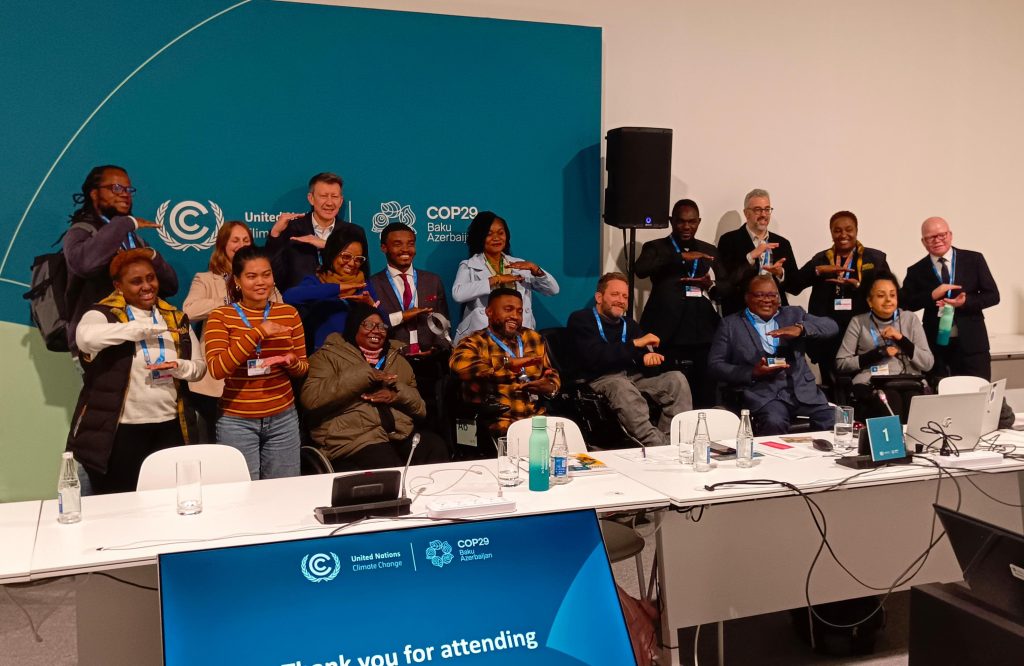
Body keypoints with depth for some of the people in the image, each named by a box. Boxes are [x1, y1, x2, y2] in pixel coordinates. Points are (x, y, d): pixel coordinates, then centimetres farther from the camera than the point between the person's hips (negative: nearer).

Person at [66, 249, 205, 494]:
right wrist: (144, 328, -19)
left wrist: (179, 367, -10)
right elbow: (87, 338, -28)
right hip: (119, 430, -4)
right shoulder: (104, 314, -5)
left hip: (169, 427, 5)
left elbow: (199, 366, 13)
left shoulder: (175, 317, 10)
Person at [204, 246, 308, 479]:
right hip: (237, 422, -3)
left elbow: (303, 367, 12)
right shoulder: (221, 316, -3)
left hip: (283, 418, 3)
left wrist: (291, 362, -12)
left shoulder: (289, 313, 6)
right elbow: (217, 369, -17)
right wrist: (257, 333, -22)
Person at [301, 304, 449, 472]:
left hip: (402, 434, 5)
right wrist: (365, 374, -10)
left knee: (437, 449, -25)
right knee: (392, 470, -34)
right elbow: (310, 398, -11)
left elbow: (420, 408, 21)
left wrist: (397, 394, -3)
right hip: (354, 439, -5)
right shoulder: (329, 355, 8)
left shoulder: (397, 359, 23)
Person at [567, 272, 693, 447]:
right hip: (600, 379, -6)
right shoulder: (581, 320, 3)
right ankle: (657, 446, -45)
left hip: (634, 377, 6)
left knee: (676, 378, -15)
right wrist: (635, 343, -13)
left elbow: (643, 358, 11)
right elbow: (594, 358, -14)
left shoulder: (629, 324, 21)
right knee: (622, 386, -37)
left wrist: (650, 357, -15)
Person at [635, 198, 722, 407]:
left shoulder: (710, 251, 20)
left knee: (705, 397, 1)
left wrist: (710, 285, -4)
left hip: (703, 333, 3)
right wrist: (681, 257, -17)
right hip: (669, 334, -3)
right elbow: (640, 269, -13)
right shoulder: (656, 247, 9)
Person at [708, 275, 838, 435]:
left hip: (802, 389, 3)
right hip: (762, 393, -3)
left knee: (834, 422, -19)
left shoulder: (793, 314, 18)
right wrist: (752, 373, -10)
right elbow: (715, 365, 5)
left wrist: (800, 328, -13)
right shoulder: (731, 324, 10)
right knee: (774, 423, -32)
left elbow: (831, 326, 7)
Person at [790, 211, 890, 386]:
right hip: (828, 340, 2)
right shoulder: (820, 259, 10)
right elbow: (793, 286, -1)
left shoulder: (875, 258, 6)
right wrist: (818, 270, -17)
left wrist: (857, 284, -17)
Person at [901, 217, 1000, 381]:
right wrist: (932, 295, -17)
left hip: (971, 343, 0)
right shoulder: (917, 271, 3)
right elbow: (904, 303, -4)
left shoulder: (974, 260, 3)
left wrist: (965, 302, -16)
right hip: (935, 346, 0)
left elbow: (993, 295, 2)